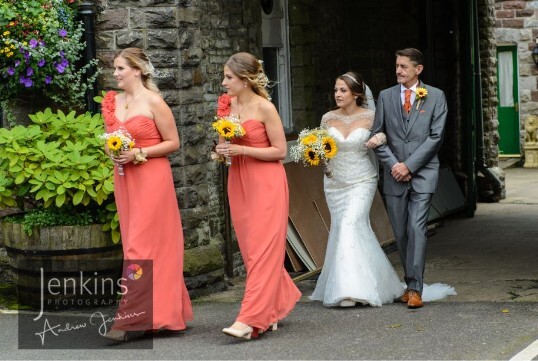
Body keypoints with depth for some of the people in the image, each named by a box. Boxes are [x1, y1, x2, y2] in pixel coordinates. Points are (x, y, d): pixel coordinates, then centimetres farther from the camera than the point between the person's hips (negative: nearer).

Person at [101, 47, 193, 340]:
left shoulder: (153, 102, -9)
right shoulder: (113, 102, 10)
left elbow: (173, 142, -7)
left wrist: (138, 154, -15)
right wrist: (112, 152, -1)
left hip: (152, 178, -7)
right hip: (124, 178, 7)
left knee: (141, 246, -8)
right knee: (134, 244, 8)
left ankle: (128, 319, -9)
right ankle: (162, 313, 17)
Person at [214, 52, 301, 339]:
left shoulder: (265, 108, -10)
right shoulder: (228, 106, 7)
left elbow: (280, 151, -9)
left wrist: (241, 149, -16)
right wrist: (223, 150, -4)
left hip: (266, 183, -7)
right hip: (239, 183, 7)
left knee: (262, 250, -8)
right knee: (251, 249, 10)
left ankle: (250, 319, -13)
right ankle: (277, 304, 27)